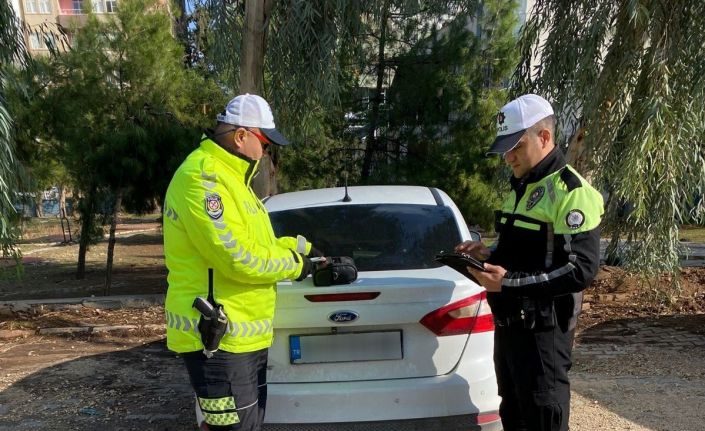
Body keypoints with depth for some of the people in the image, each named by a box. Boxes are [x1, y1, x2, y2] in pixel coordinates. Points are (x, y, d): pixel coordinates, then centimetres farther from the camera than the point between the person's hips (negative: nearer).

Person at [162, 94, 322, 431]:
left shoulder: (228, 176, 15)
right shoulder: (202, 178, -19)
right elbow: (238, 260, -25)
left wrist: (299, 247, 9)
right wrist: (294, 264, -11)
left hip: (244, 333, 10)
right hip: (218, 338, -10)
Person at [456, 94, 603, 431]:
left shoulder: (571, 191, -16)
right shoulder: (520, 186, 13)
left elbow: (581, 270, -22)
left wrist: (511, 282, -26)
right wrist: (489, 255, 4)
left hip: (542, 331, -9)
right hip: (508, 324, 9)